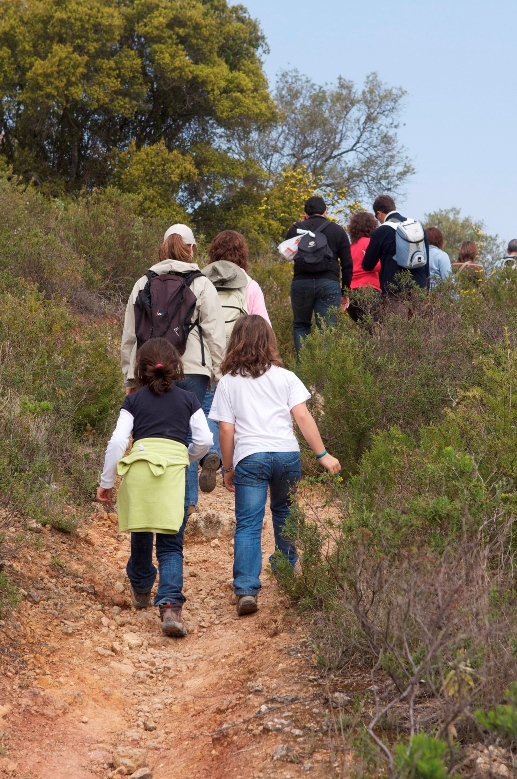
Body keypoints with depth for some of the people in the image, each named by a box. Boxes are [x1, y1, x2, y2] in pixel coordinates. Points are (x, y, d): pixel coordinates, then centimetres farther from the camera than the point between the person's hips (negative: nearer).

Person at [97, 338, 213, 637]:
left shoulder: (133, 401, 14)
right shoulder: (188, 399, 15)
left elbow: (117, 442, 6)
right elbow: (204, 440, 7)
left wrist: (106, 482, 12)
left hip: (137, 467, 1)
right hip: (174, 468, -1)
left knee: (141, 534, 19)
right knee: (170, 544, 0)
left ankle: (141, 590, 41)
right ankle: (171, 605, -19)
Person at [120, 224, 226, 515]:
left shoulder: (144, 284, 10)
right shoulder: (201, 284, 2)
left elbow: (129, 335, 14)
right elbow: (215, 334, -2)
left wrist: (130, 376, 20)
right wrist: (219, 374, 4)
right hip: (191, 370, -2)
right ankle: (187, 502, 4)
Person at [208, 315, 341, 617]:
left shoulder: (228, 382, 7)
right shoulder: (285, 377, 10)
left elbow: (226, 430, 2)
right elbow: (303, 416, 0)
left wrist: (228, 469, 11)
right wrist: (323, 454, 0)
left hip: (249, 457, -2)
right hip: (287, 453, 2)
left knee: (248, 524, -5)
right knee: (283, 513, 23)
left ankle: (247, 589, -16)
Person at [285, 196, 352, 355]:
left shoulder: (296, 229, 7)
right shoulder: (337, 231, 6)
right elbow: (347, 264, 4)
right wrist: (345, 291, 12)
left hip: (301, 283, 1)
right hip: (329, 284, -1)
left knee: (300, 325, 15)